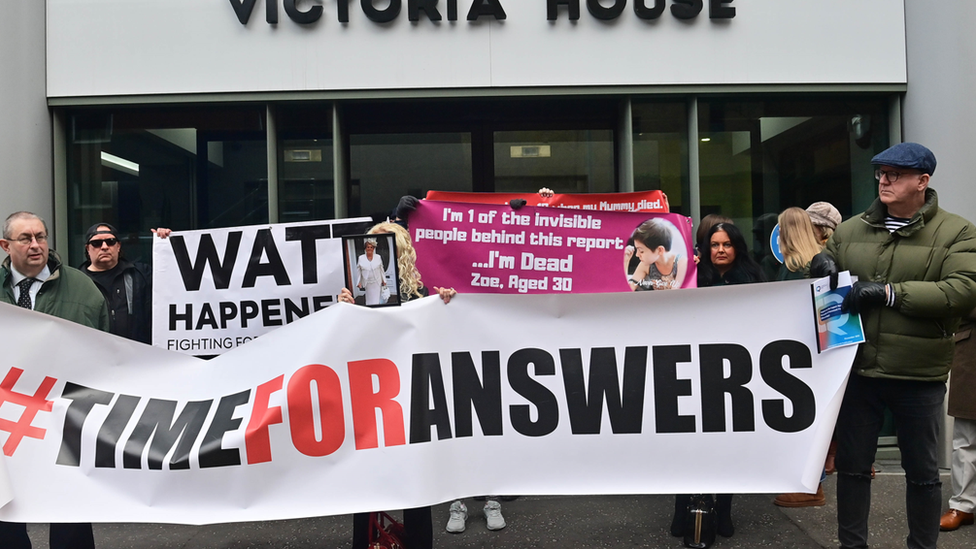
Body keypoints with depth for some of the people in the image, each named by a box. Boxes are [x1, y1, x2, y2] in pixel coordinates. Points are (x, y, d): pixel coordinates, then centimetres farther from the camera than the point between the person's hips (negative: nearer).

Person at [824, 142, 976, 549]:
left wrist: (891, 292, -23)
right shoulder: (848, 231, 6)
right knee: (852, 466, 13)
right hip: (857, 369, 3)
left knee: (922, 473, 14)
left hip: (919, 375, -2)